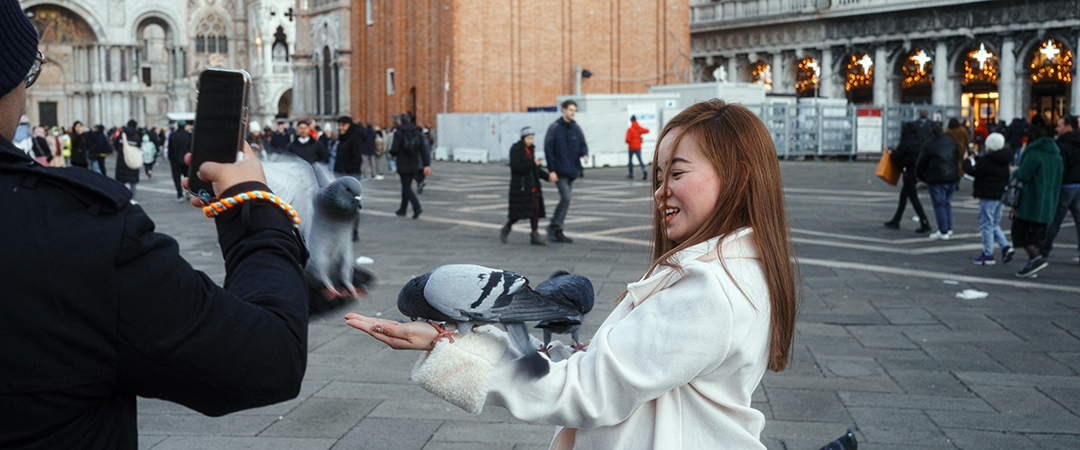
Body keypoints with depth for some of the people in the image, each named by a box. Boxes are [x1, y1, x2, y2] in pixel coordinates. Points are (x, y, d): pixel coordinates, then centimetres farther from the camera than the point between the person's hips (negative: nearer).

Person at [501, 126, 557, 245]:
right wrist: (532, 164, -18)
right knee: (519, 212, -4)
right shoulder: (515, 149, -10)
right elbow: (515, 167, -20)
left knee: (536, 209, 1)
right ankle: (505, 230, 19)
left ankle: (534, 237, 3)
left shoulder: (530, 149, 13)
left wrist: (547, 176, 8)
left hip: (532, 185, 7)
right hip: (520, 185, -7)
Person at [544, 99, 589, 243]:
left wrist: (585, 154, -10)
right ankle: (554, 227, -4)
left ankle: (556, 231, 16)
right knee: (566, 198, -16)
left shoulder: (576, 128, 10)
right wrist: (552, 170, -12)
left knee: (565, 199, 8)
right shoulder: (554, 127, -5)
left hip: (572, 170, 6)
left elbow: (582, 145, 14)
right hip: (559, 170, -6)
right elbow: (548, 149, -7)